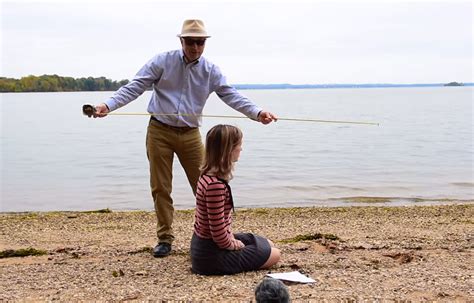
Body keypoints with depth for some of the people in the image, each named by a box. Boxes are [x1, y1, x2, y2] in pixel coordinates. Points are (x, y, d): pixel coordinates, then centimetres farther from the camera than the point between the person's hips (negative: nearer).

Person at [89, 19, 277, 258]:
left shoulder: (210, 70, 1)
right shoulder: (162, 62, -5)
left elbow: (231, 96, -5)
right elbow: (135, 87, -9)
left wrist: (257, 113, -21)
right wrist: (108, 105, -22)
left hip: (190, 134, 1)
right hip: (159, 131, -1)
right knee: (160, 187, 4)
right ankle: (165, 238, 16)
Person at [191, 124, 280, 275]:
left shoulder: (208, 175, 2)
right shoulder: (216, 185, -30)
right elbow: (218, 233, -28)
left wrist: (231, 237, 4)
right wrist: (232, 244, -10)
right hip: (212, 254, -10)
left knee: (269, 245, 22)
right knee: (274, 255, 4)